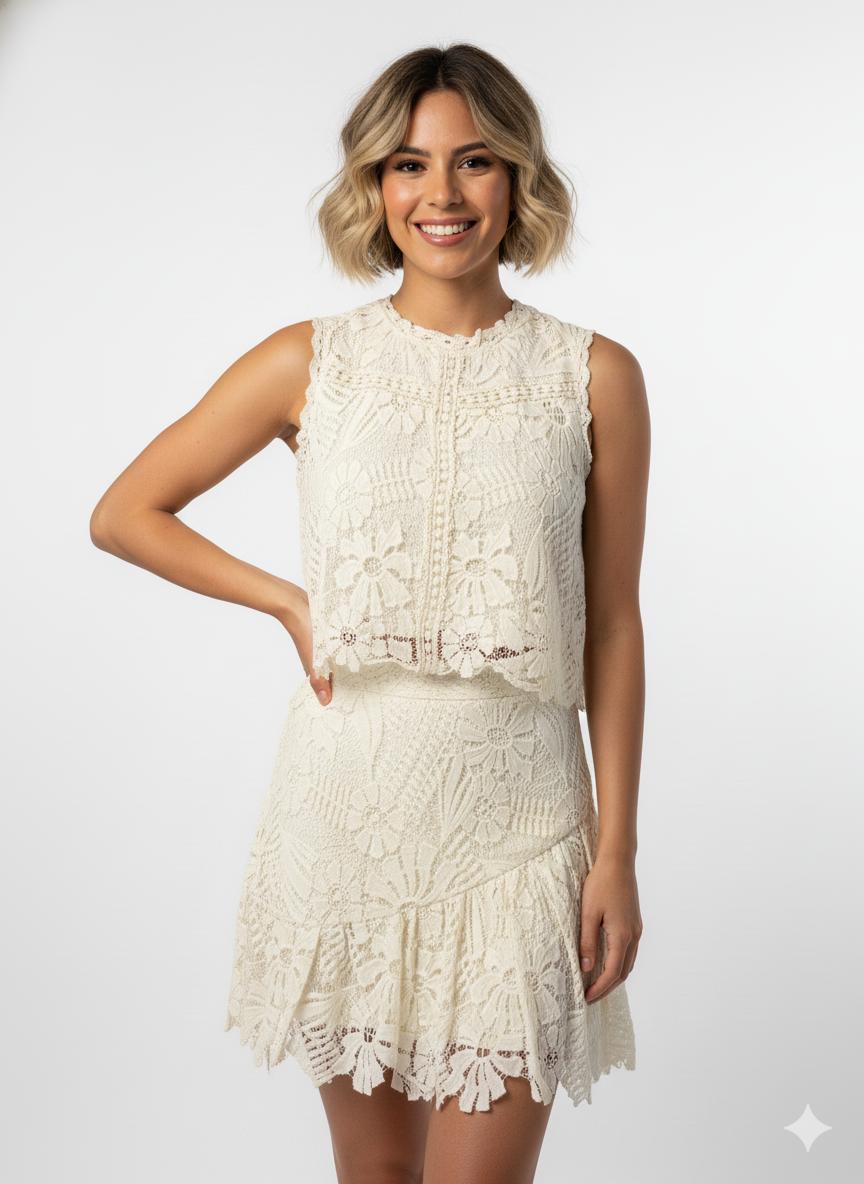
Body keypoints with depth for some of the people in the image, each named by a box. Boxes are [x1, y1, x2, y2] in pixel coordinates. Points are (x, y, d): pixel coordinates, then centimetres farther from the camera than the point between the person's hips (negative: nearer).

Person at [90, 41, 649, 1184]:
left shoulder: (595, 376, -1)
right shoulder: (312, 361, 0)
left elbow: (612, 625, 2)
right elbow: (122, 513, 9)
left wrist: (617, 851, 0)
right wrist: (290, 603, -1)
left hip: (515, 820, -1)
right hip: (348, 807, 1)